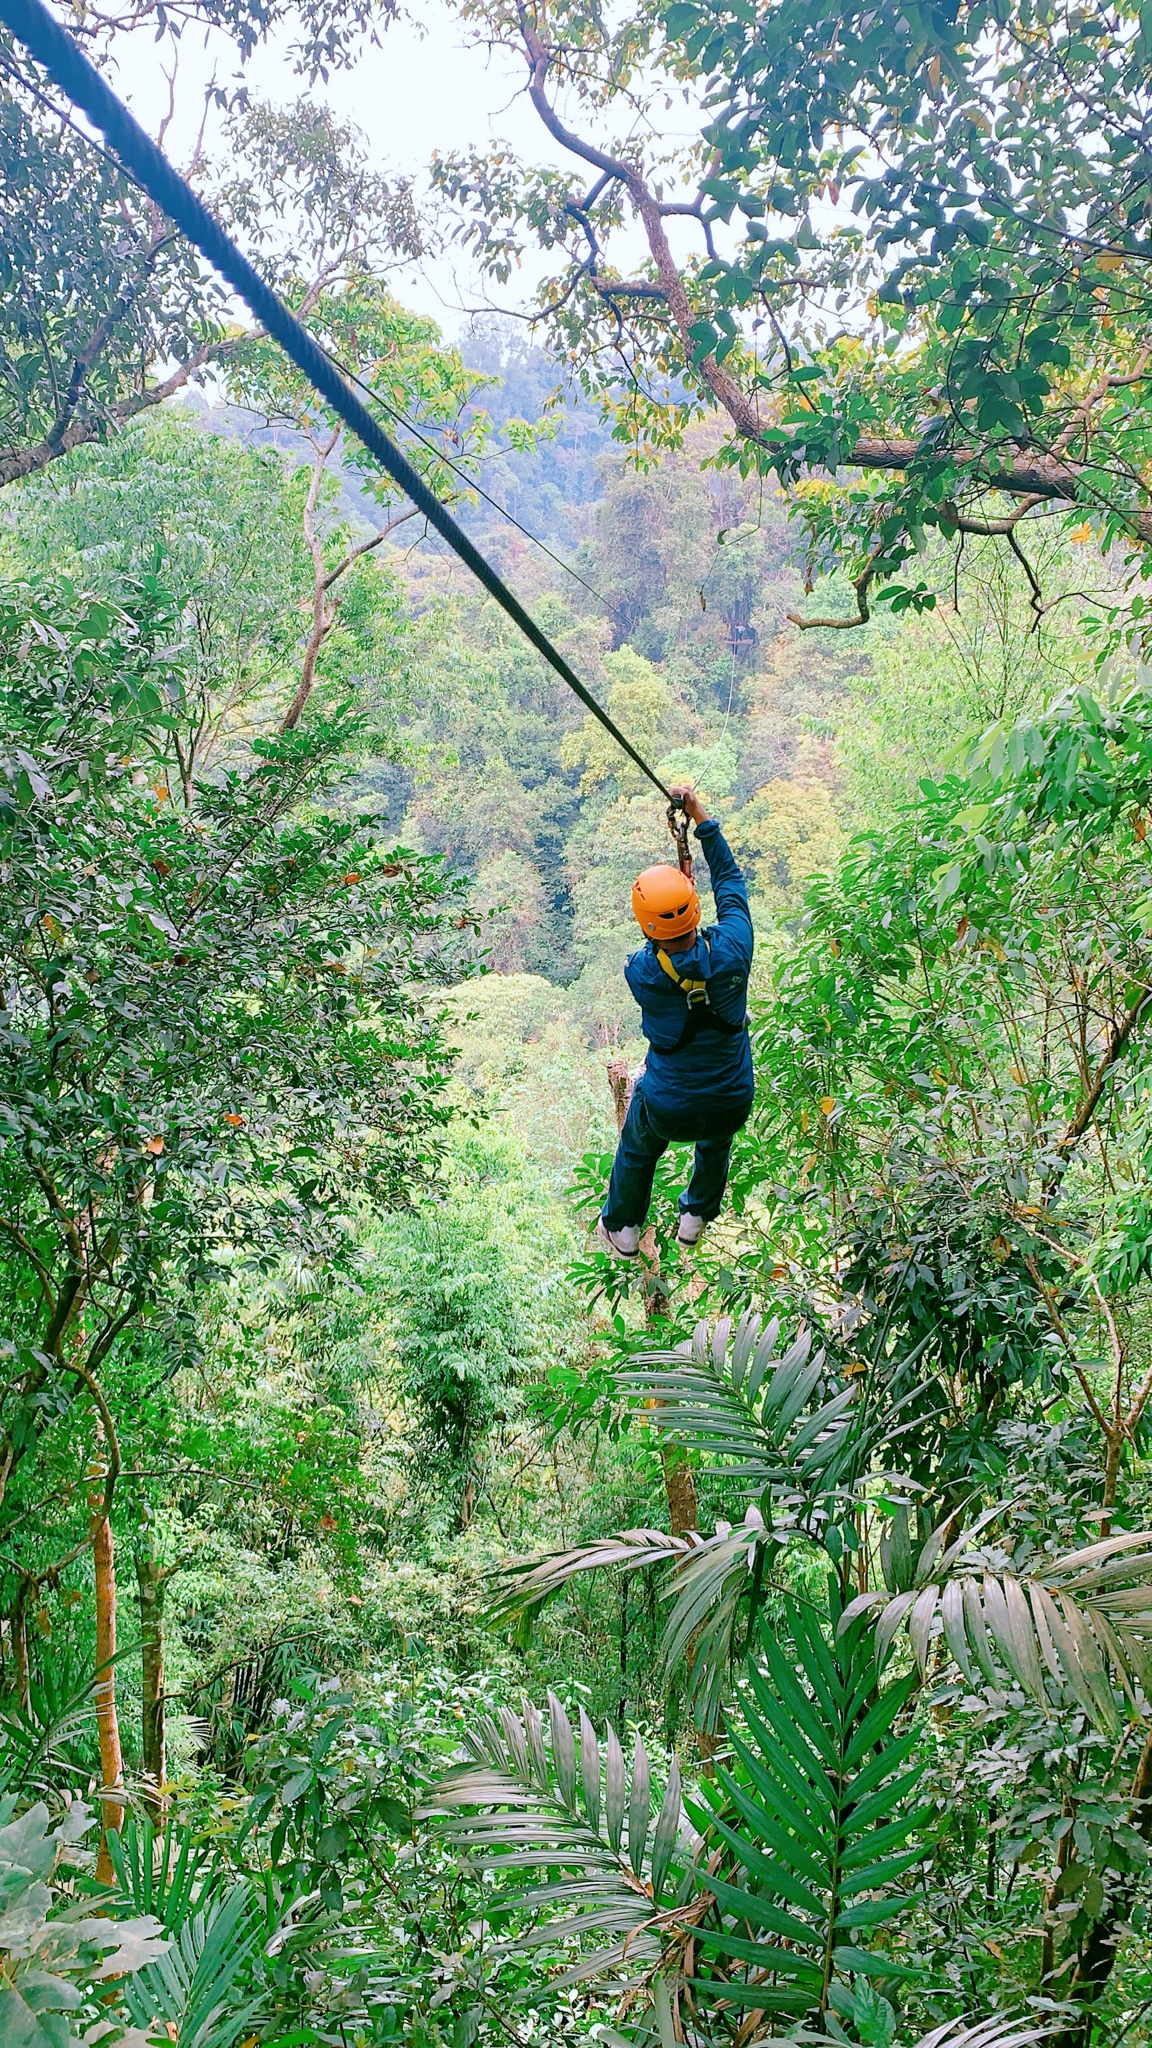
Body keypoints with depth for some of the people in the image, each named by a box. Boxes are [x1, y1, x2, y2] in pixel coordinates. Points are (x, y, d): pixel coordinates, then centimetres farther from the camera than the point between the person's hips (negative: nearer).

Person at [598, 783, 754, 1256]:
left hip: (667, 1109, -1)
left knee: (637, 1150, 32)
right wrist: (701, 818, -2)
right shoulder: (731, 952, -25)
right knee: (716, 1144, 37)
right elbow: (730, 880, -8)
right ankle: (696, 1218, 58)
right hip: (731, 1104, 1)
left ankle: (622, 1229, 54)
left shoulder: (639, 973, -26)